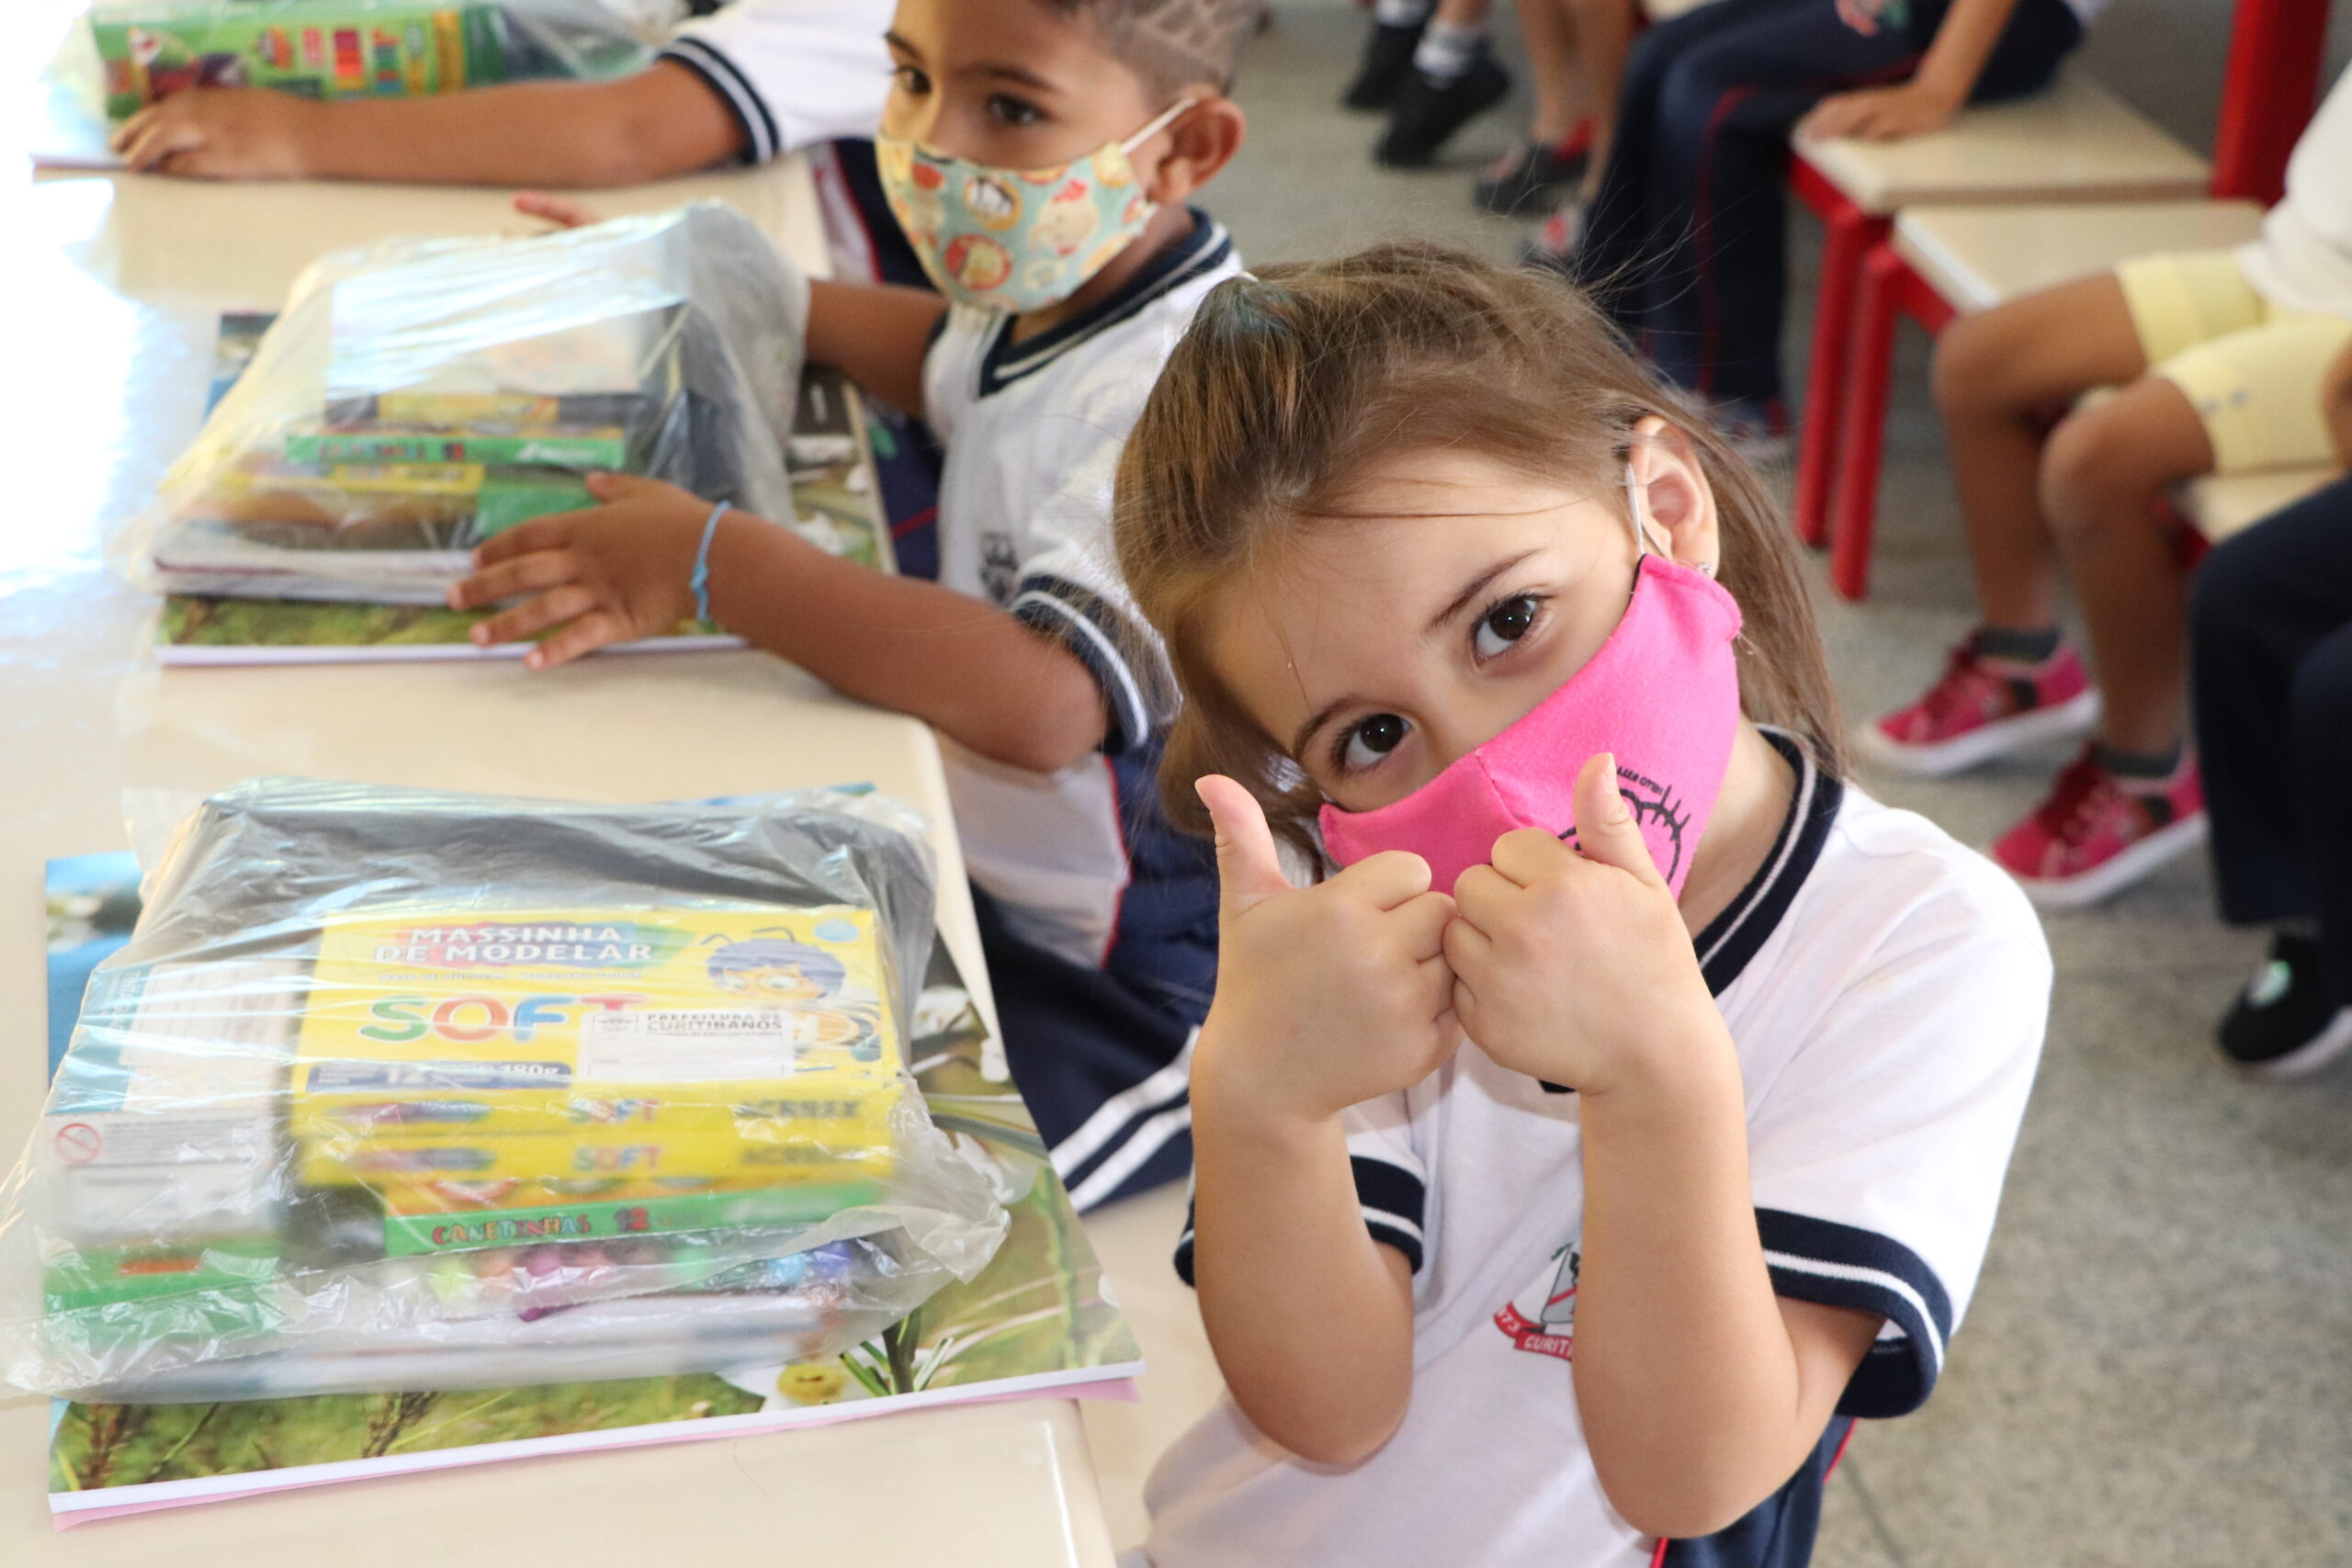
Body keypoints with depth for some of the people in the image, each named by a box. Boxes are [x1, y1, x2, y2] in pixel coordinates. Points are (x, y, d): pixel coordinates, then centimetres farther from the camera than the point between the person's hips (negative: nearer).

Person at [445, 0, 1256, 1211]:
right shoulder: (1059, 283, 2)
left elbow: (1045, 700, -43)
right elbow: (949, 360, 29)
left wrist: (713, 563, -40)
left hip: (1134, 992, -10)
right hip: (992, 877, 10)